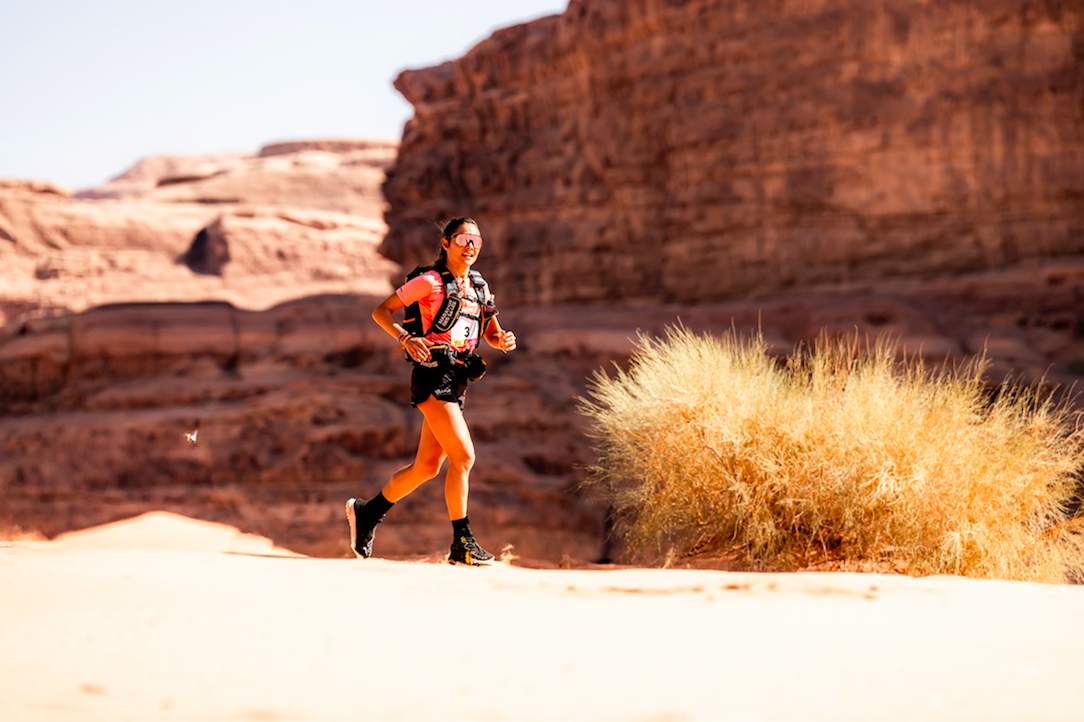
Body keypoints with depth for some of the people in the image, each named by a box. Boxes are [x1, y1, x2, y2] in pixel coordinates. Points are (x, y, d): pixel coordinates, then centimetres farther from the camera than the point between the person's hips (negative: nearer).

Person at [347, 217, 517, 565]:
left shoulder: (479, 287, 17)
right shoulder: (430, 281, -4)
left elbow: (493, 333, 23)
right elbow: (381, 311, -2)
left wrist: (504, 340, -1)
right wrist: (406, 338, -19)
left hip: (457, 380, 8)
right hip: (433, 374, -8)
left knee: (428, 465, 9)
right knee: (463, 456, -14)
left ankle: (368, 511, 25)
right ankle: (462, 543, -7)